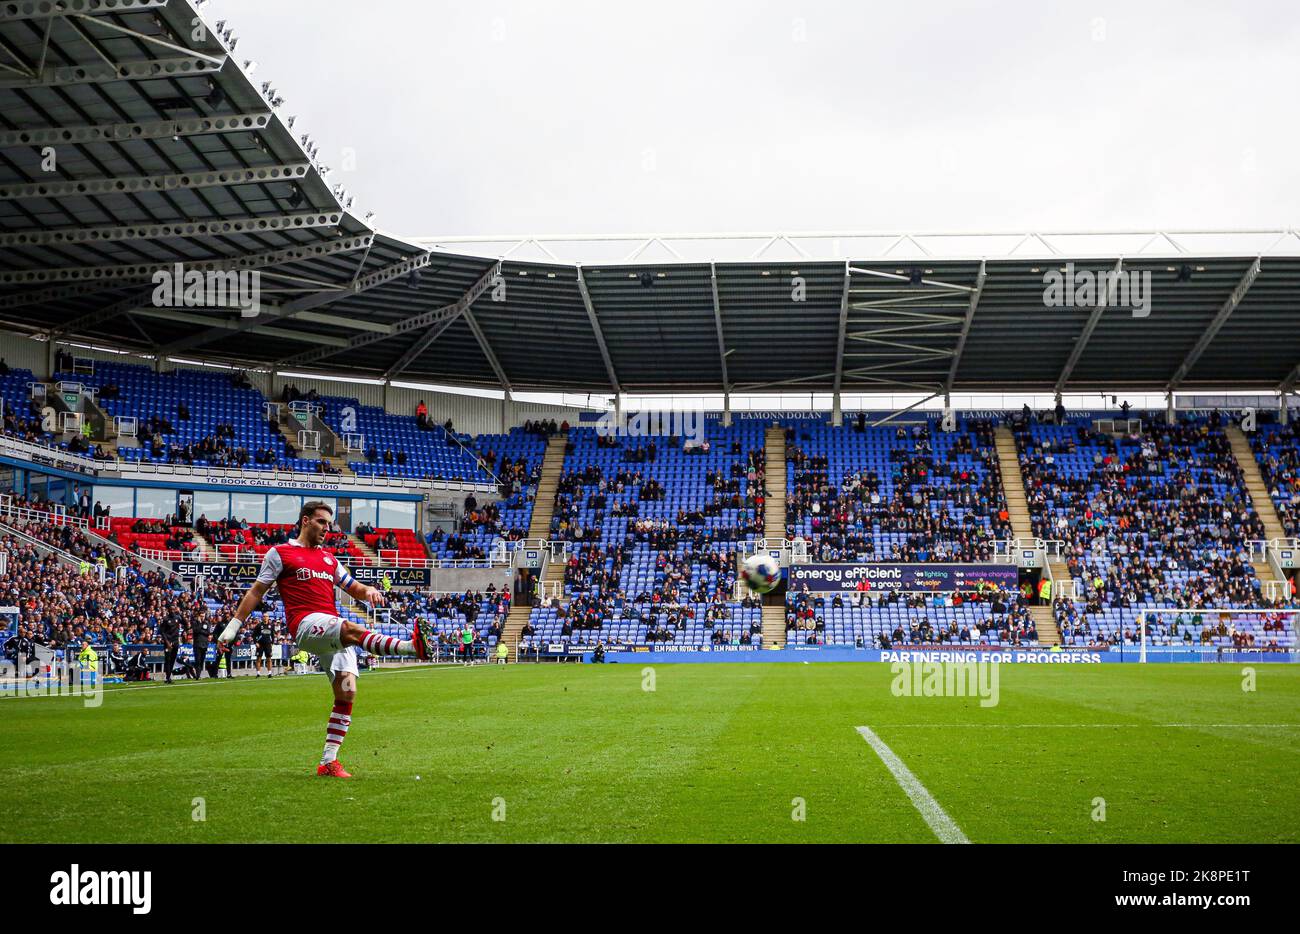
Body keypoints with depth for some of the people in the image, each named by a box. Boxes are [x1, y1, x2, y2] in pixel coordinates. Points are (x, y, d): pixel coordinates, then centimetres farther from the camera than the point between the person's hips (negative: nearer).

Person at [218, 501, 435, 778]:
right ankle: (413, 646, -56)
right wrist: (234, 624, 8)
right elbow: (256, 592, 12)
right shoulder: (280, 553, 10)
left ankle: (328, 761, -1)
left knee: (347, 692, -5)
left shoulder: (328, 558, 26)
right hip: (305, 625, -7)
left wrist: (368, 591, 5)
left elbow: (353, 588, 28)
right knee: (352, 629, -36)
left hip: (333, 634, 7)